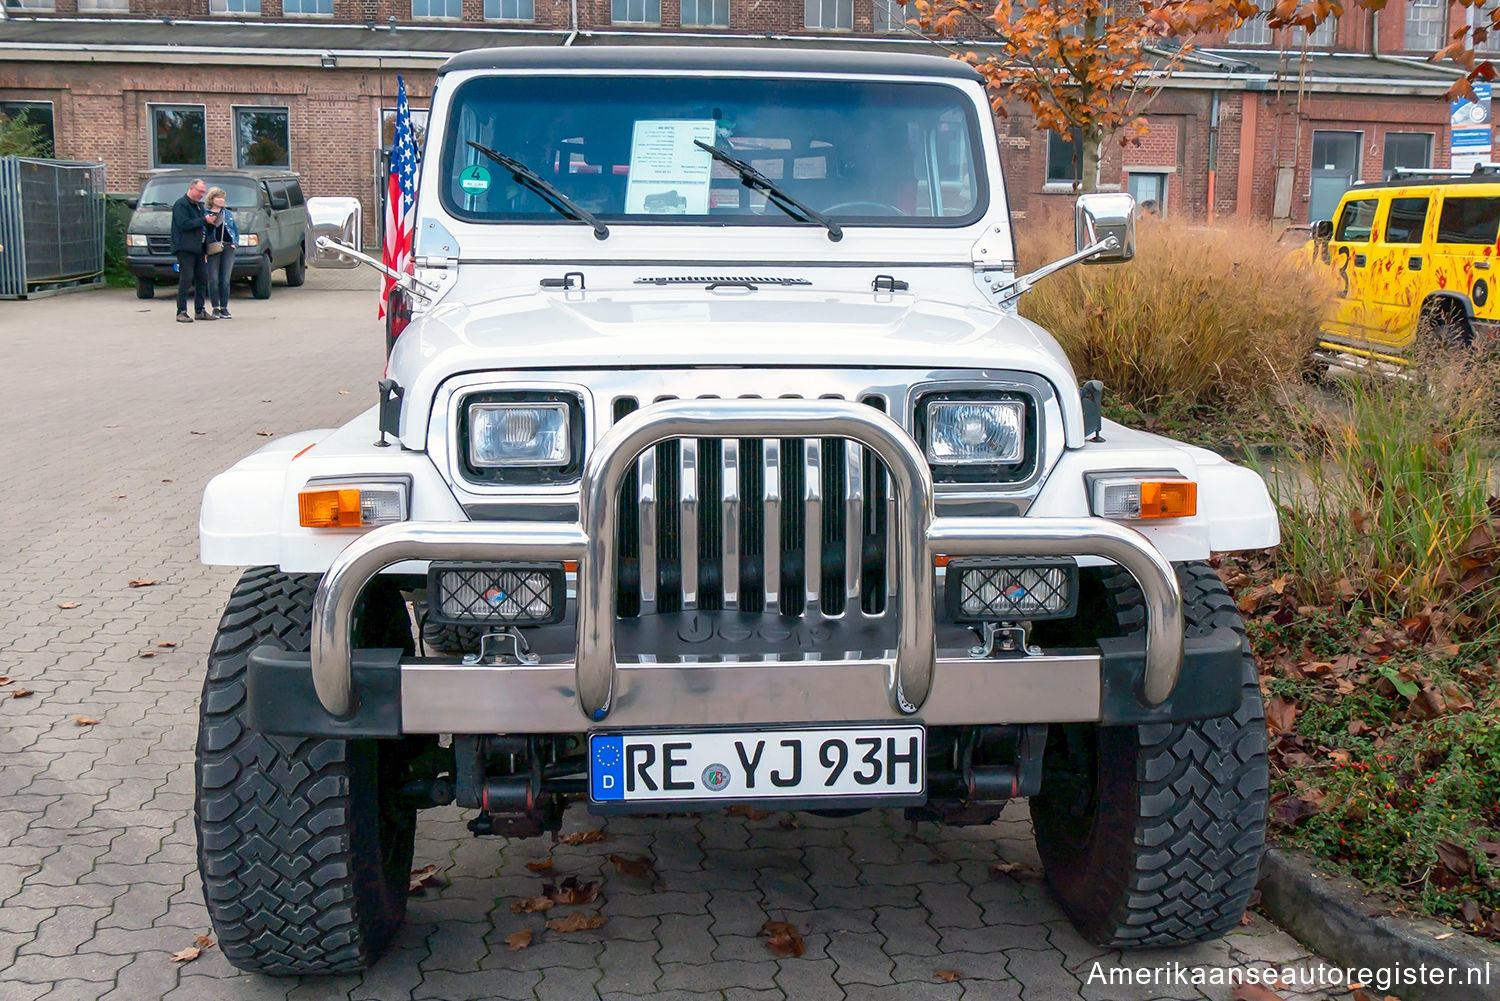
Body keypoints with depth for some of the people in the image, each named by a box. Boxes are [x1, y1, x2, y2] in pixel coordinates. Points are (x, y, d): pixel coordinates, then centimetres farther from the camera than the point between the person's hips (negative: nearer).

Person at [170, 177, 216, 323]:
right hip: (184, 249, -9)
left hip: (198, 249, 9)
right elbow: (184, 224, -18)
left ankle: (200, 311, 17)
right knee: (186, 280, -11)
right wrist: (204, 220, -17)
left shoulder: (198, 205, 21)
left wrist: (210, 221, 3)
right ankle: (181, 312, -9)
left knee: (202, 280, 9)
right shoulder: (181, 204, -6)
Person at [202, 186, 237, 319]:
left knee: (225, 280, 2)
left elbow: (236, 230, 20)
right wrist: (207, 223, -12)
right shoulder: (205, 214, 5)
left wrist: (234, 243, 8)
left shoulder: (228, 214, 16)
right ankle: (215, 308, 1)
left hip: (228, 248, 3)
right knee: (213, 280, -5)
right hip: (213, 249, -3)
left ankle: (224, 308, 8)